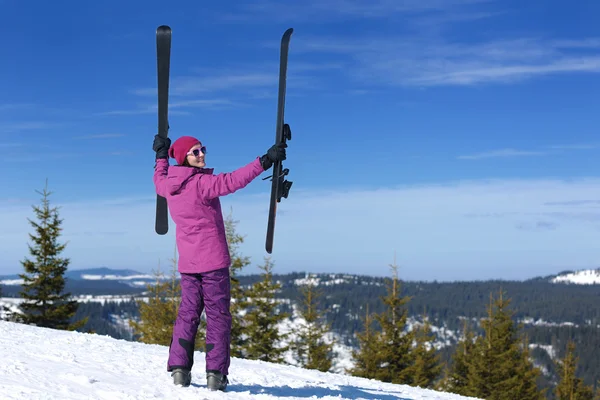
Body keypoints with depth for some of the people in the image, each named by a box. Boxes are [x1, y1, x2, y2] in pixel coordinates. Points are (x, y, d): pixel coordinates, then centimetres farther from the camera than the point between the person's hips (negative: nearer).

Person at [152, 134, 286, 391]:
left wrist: (161, 155, 43)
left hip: (187, 263, 6)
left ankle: (179, 369, 8)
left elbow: (159, 180, 28)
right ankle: (216, 374, -4)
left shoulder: (169, 185, 4)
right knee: (218, 315, 0)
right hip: (213, 261, -6)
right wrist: (264, 161, -30)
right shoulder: (202, 183, -18)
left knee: (188, 313, 13)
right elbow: (233, 180, -29)